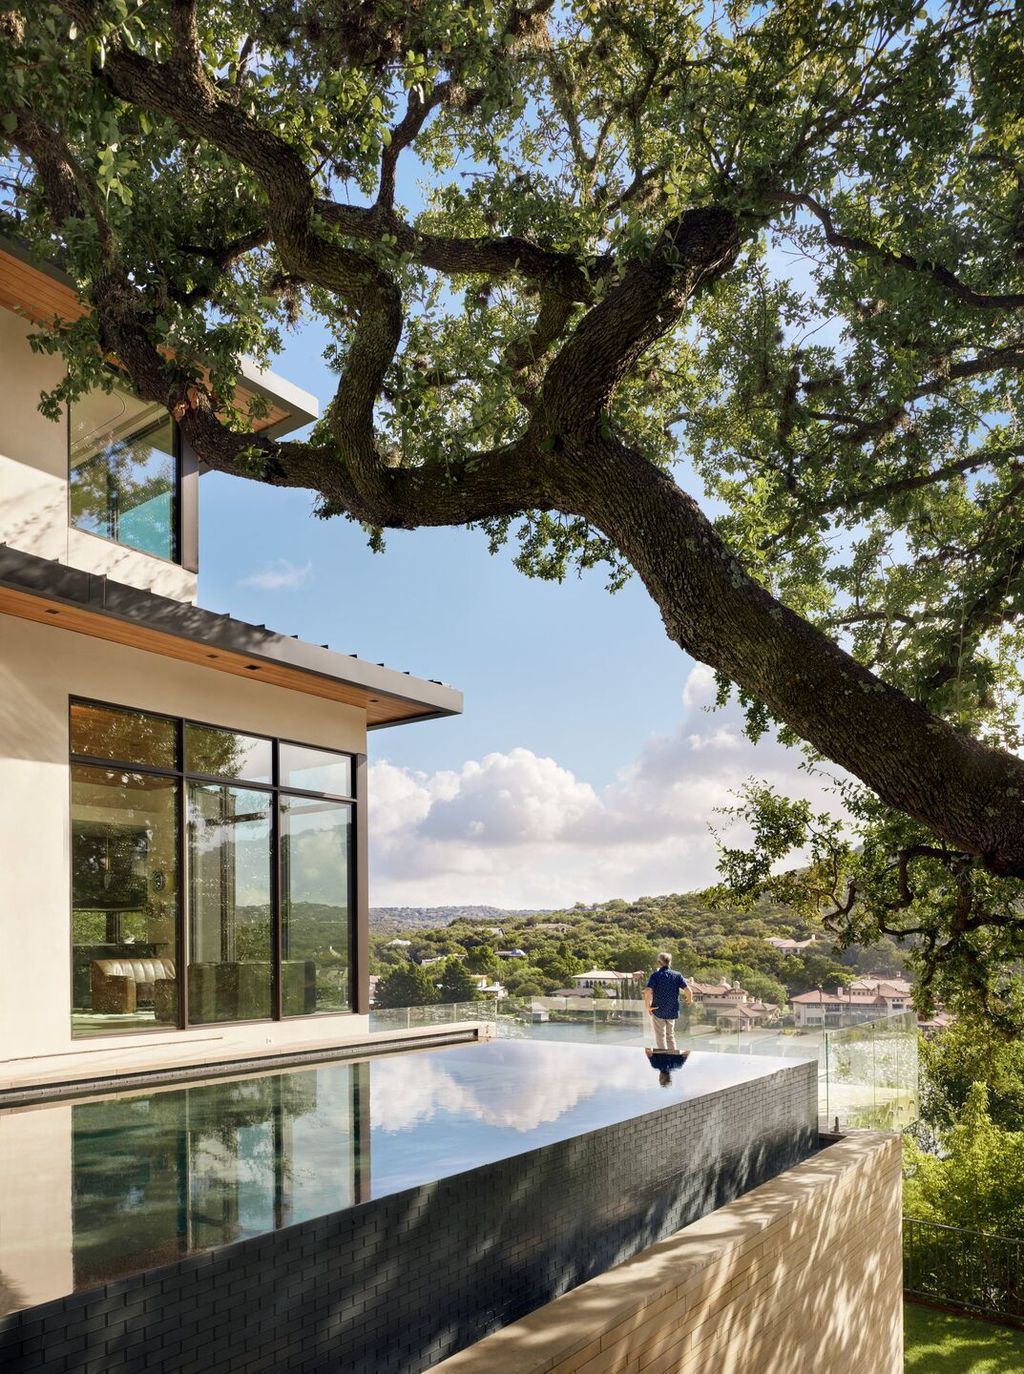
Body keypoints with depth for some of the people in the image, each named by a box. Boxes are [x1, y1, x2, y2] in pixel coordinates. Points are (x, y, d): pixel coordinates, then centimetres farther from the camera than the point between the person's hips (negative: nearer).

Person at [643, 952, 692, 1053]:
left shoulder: (655, 975, -8)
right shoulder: (677, 975, 0)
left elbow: (647, 991, -23)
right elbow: (688, 991, -11)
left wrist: (648, 1006, -11)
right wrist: (689, 1001, 9)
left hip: (658, 1011, -3)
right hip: (673, 1011, 3)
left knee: (660, 1037, 9)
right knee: (670, 1036, 21)